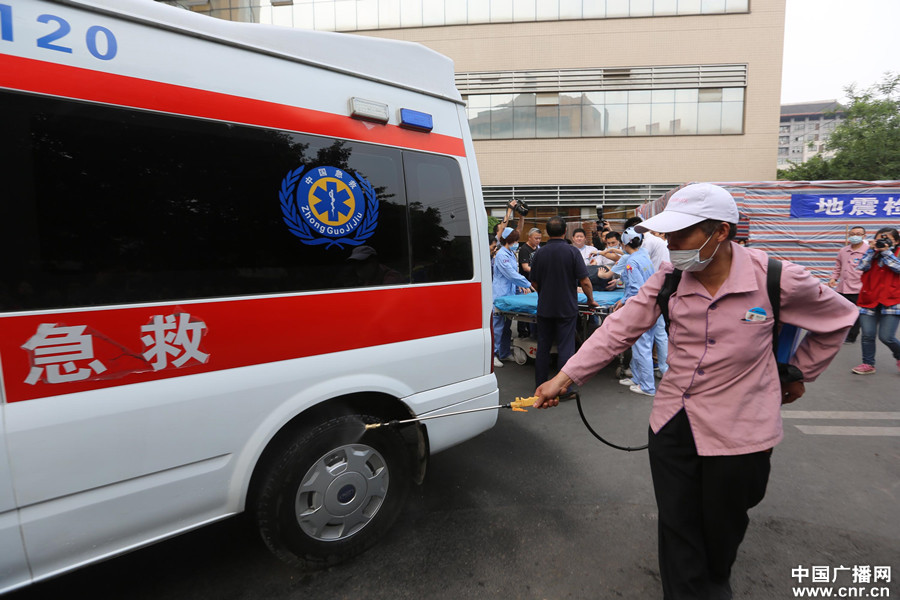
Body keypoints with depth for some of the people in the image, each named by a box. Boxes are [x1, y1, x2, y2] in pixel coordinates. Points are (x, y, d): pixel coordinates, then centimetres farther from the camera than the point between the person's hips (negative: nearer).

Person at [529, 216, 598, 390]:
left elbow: (534, 283, 7)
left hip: (545, 308, 3)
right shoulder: (572, 251, -10)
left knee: (543, 346, 12)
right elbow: (584, 281, -10)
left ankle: (540, 385, 20)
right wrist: (591, 299, 6)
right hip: (567, 308, -3)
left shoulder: (540, 253, -1)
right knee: (565, 347, 3)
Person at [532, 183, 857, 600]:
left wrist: (799, 373, 9)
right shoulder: (668, 280, -7)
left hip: (737, 430, -1)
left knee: (721, 526, 20)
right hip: (672, 423, 2)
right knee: (677, 526, 10)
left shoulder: (775, 279, -14)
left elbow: (838, 319, 5)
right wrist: (564, 378, -12)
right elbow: (618, 330, -8)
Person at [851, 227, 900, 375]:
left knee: (886, 337, -7)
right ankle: (868, 364, 11)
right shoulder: (872, 254, 11)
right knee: (868, 335, 0)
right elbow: (861, 267, -4)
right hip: (869, 300, 2)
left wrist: (886, 252, -10)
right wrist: (871, 250, -6)